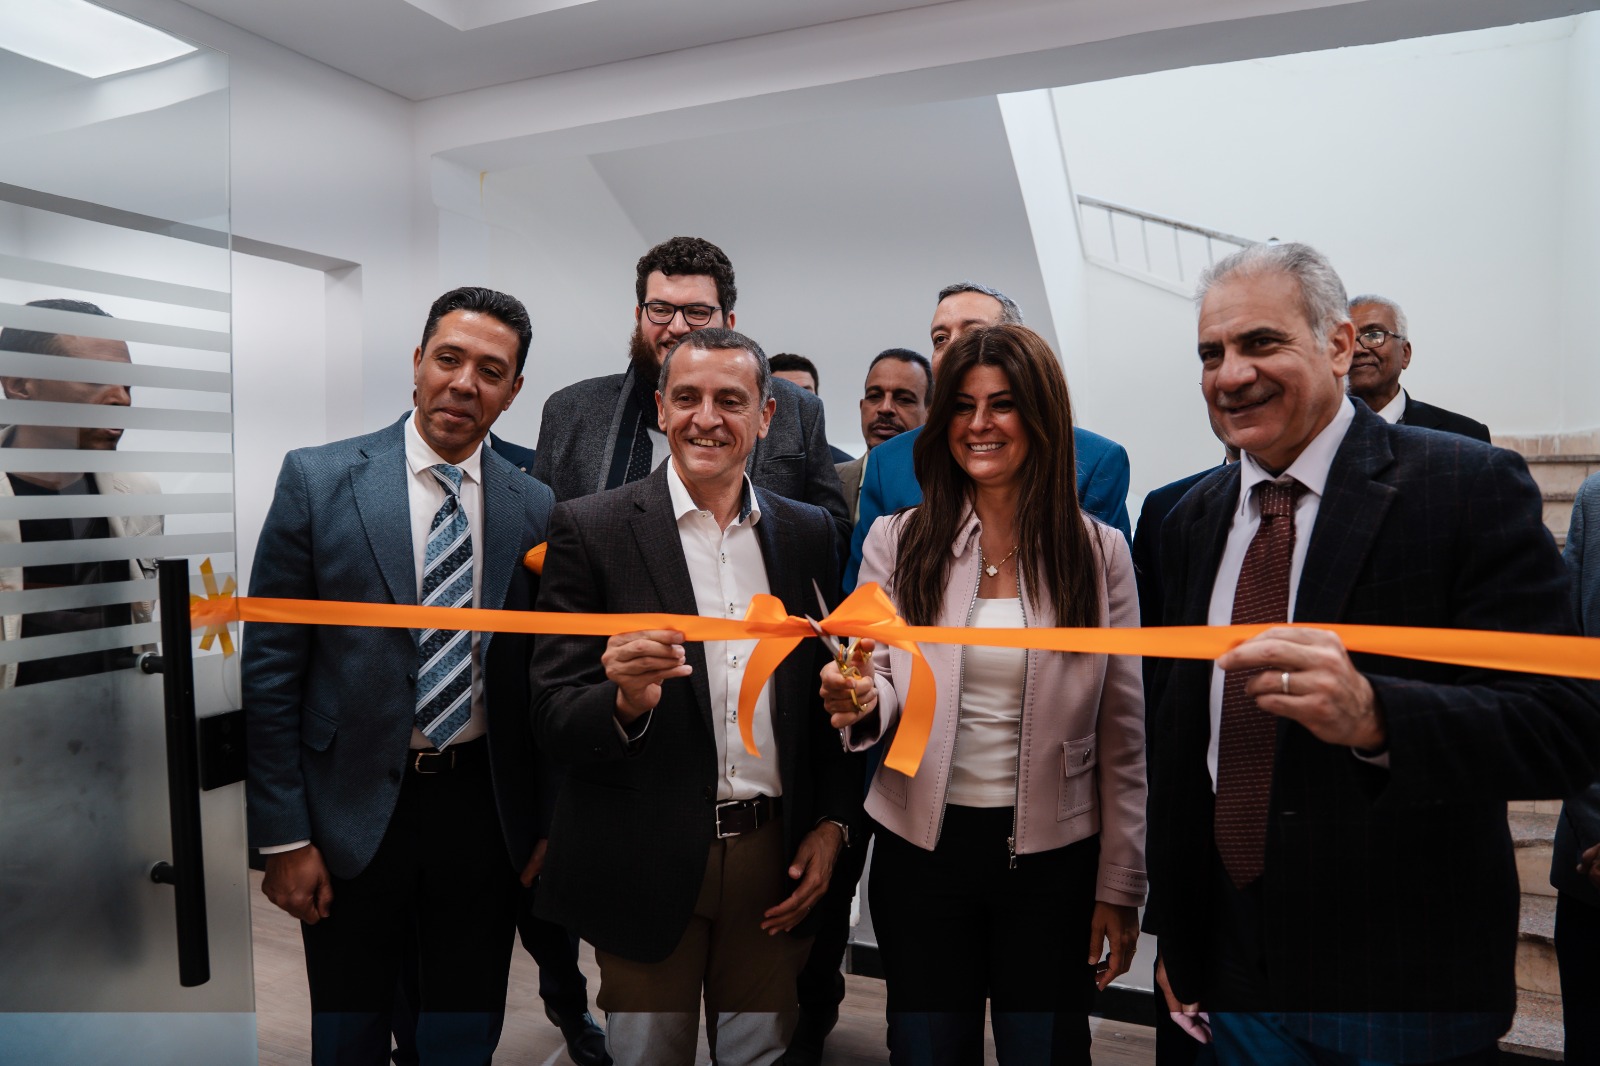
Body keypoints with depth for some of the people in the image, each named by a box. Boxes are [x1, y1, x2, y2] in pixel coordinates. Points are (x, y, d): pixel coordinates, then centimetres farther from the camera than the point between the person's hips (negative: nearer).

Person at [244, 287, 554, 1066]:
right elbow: (269, 667, -5)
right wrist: (284, 836, -6)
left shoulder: (535, 509, -1)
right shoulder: (317, 479, -6)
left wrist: (548, 825, 5)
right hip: (353, 807, -1)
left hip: (483, 808, 2)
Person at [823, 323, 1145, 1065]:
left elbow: (1122, 735, 0)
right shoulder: (897, 542, -2)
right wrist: (863, 701, -25)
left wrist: (1119, 889, 2)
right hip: (922, 845, 1)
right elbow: (884, 688, 0)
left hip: (1053, 857, 0)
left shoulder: (1099, 553, -3)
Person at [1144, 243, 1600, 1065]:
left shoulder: (1470, 488, -12)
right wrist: (1172, 931, 10)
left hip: (1410, 979, -4)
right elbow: (1177, 733, 7)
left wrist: (1374, 716, -36)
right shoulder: (1191, 520, 3)